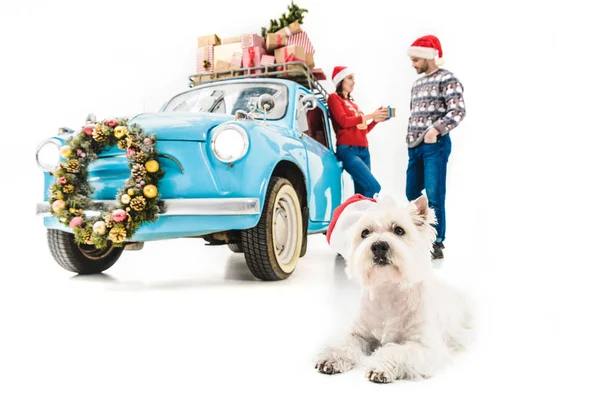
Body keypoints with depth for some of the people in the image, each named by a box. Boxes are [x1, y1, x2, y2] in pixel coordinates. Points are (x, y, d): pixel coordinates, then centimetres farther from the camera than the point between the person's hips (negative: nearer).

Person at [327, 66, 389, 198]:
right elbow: (344, 121, -12)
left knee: (362, 192, 4)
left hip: (364, 150, 7)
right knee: (374, 187, -21)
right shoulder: (334, 98, 4)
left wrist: (376, 120, 7)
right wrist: (371, 115, -7)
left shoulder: (352, 102, 22)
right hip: (348, 150, -7)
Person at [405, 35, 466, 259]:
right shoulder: (417, 83, 20)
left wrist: (436, 129, -24)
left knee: (434, 194, -8)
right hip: (415, 146, 8)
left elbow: (458, 111, -14)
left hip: (436, 145, -8)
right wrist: (410, 139, 16)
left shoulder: (447, 79, -4)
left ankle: (437, 243, 0)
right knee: (412, 194, 10)